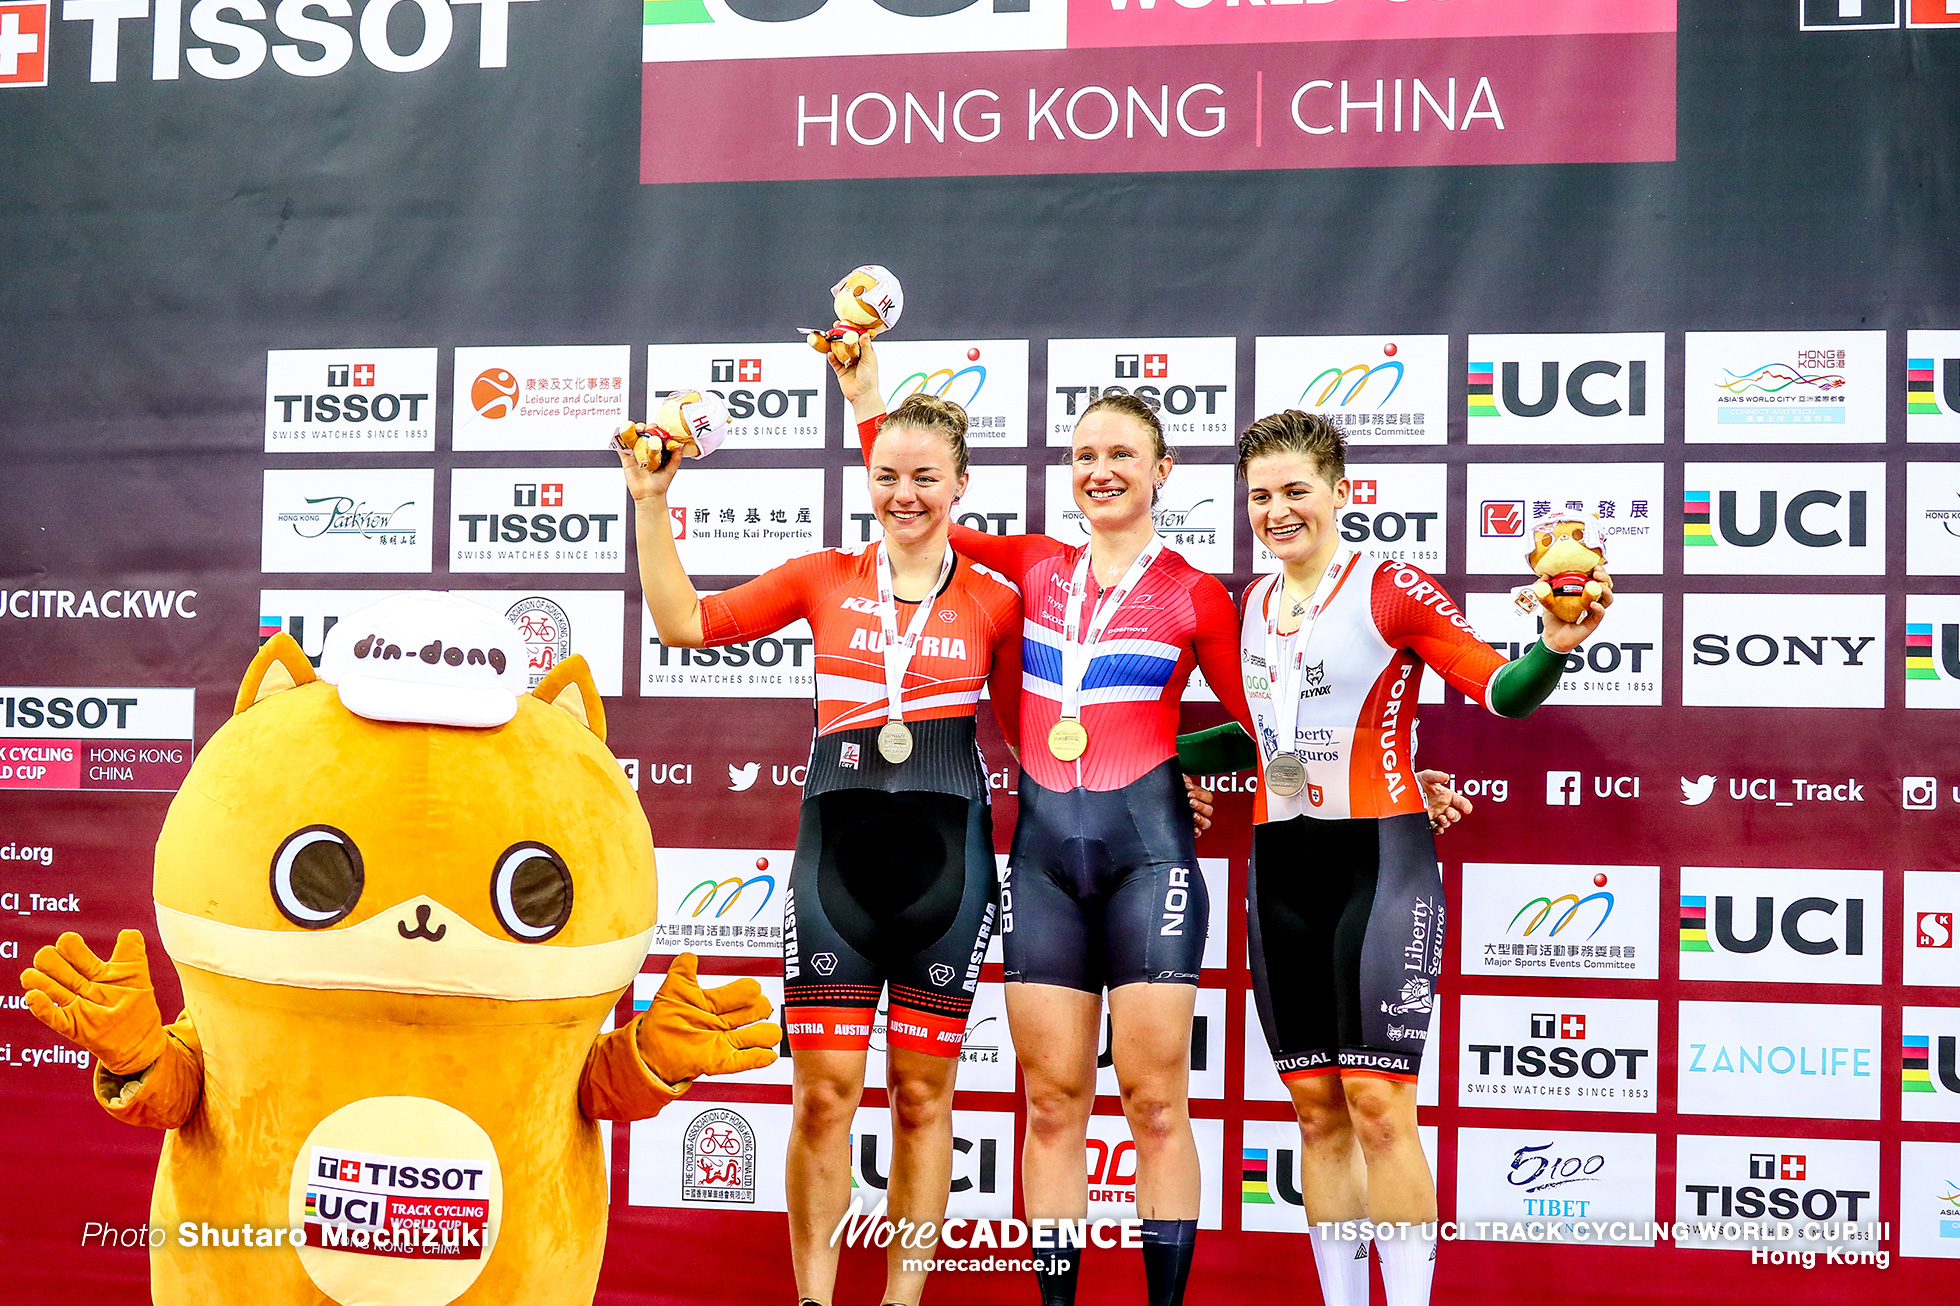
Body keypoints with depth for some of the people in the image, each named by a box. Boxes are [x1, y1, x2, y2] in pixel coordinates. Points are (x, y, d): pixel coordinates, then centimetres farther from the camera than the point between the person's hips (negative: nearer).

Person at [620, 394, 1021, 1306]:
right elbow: (685, 622, 7)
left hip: (947, 851, 0)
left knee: (923, 1093, 6)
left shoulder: (995, 601, 6)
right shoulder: (827, 579, 9)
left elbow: (1023, 732, 12)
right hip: (836, 844, 0)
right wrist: (652, 504, 3)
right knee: (824, 1091, -2)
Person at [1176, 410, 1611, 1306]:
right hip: (1280, 869, 6)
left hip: (1379, 861, -6)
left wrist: (1555, 647, -28)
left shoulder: (1392, 591, -7)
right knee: (1315, 1108, 9)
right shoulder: (1252, 605, 12)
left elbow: (1501, 693, -10)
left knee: (1377, 1105, -9)